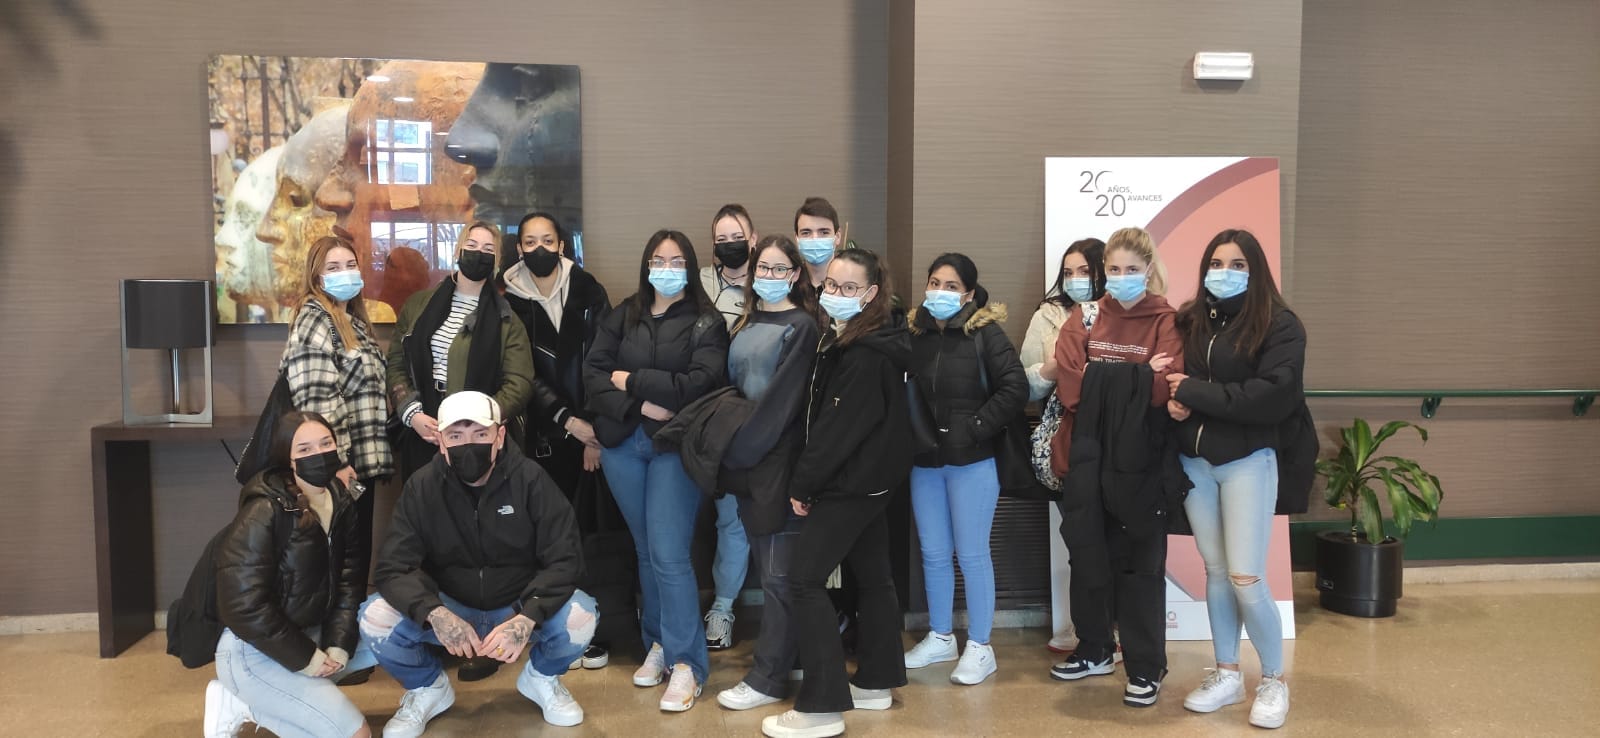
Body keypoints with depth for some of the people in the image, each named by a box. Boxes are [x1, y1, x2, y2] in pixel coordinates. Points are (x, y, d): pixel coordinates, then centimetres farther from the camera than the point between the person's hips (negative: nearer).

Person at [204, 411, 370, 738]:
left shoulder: (340, 503, 2)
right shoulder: (263, 514, -20)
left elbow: (349, 580, 1)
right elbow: (244, 606, -23)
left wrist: (339, 643, -12)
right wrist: (304, 658, -19)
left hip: (308, 634, 8)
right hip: (254, 651, -8)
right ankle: (244, 705, 2)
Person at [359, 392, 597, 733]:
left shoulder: (530, 479, -15)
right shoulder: (422, 487, -10)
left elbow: (564, 558, -18)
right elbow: (394, 568, -15)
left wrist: (526, 618, -35)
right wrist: (435, 614, -35)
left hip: (517, 608, -1)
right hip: (450, 610, 1)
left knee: (580, 616, -31)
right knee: (375, 618, -25)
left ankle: (542, 677, 7)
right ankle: (428, 687, 8)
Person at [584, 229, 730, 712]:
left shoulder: (706, 322, -1)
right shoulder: (623, 316, 10)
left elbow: (701, 383, -15)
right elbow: (592, 374, 1)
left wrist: (630, 380, -8)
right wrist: (641, 405, -14)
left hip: (676, 446, -4)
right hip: (622, 443, 4)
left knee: (669, 554, -8)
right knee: (645, 551, 12)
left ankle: (686, 662, 0)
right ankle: (657, 644, 25)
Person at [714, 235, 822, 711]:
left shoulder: (801, 326, -7)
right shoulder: (744, 324, 15)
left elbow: (781, 399, -14)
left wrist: (738, 451, -15)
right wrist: (727, 447, 5)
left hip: (778, 457, -7)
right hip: (746, 458, 7)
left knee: (778, 573, -1)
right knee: (766, 566, 14)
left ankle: (767, 679, 6)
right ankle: (786, 656, 27)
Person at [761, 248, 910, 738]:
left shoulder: (866, 354, -20)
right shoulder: (843, 340, 10)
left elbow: (840, 427, -23)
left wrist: (802, 483, -16)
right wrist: (810, 478, 7)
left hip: (853, 479, -10)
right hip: (867, 477, 10)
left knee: (805, 574, -9)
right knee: (872, 574, 15)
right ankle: (874, 683, 27)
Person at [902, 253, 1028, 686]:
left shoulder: (986, 332, -8)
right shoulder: (914, 332, 5)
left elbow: (1015, 389, -13)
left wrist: (976, 428, -16)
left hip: (971, 461, -5)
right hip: (924, 461, 5)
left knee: (972, 554, 2)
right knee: (933, 554, 13)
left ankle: (980, 647, 14)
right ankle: (940, 637, 29)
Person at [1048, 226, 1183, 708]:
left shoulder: (1164, 322, -1)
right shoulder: (1082, 318, 7)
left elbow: (1164, 390, -15)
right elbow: (1071, 386, -6)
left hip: (1138, 463, -3)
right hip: (1082, 458, 4)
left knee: (1140, 564, 4)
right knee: (1087, 560, 14)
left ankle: (1146, 669, 15)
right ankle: (1094, 650, 32)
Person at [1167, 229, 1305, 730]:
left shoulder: (1279, 325, -7)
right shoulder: (1188, 321, 7)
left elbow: (1276, 396, -18)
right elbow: (1170, 378, 11)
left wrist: (1195, 393, -17)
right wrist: (1172, 402, -13)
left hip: (1247, 461, -4)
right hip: (1194, 461, 5)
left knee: (1245, 578, -5)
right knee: (1215, 571, 12)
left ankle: (1275, 681, 15)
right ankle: (1227, 676, 24)